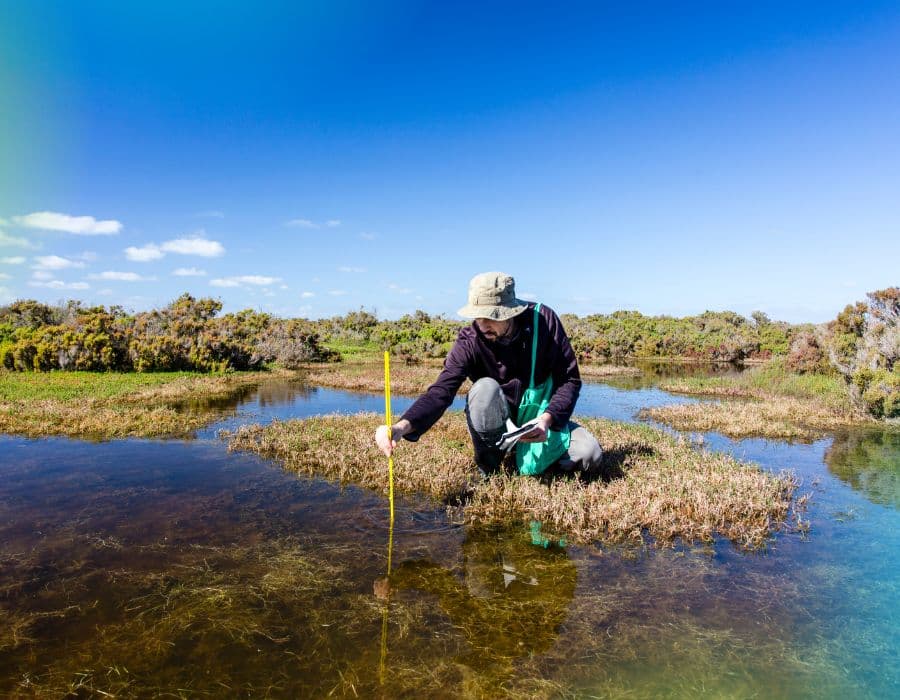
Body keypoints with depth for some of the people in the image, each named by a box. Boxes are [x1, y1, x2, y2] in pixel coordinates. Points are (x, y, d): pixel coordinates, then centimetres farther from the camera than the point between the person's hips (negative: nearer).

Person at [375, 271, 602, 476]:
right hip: (499, 421, -1)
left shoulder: (543, 320, -18)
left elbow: (570, 379, -14)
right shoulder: (470, 341, -20)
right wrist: (402, 426, -49)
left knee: (590, 456, -22)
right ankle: (488, 468, -12)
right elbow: (441, 391, -31)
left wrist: (547, 419, -31)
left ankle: (530, 454, 8)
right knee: (484, 389, -34)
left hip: (541, 416, 2)